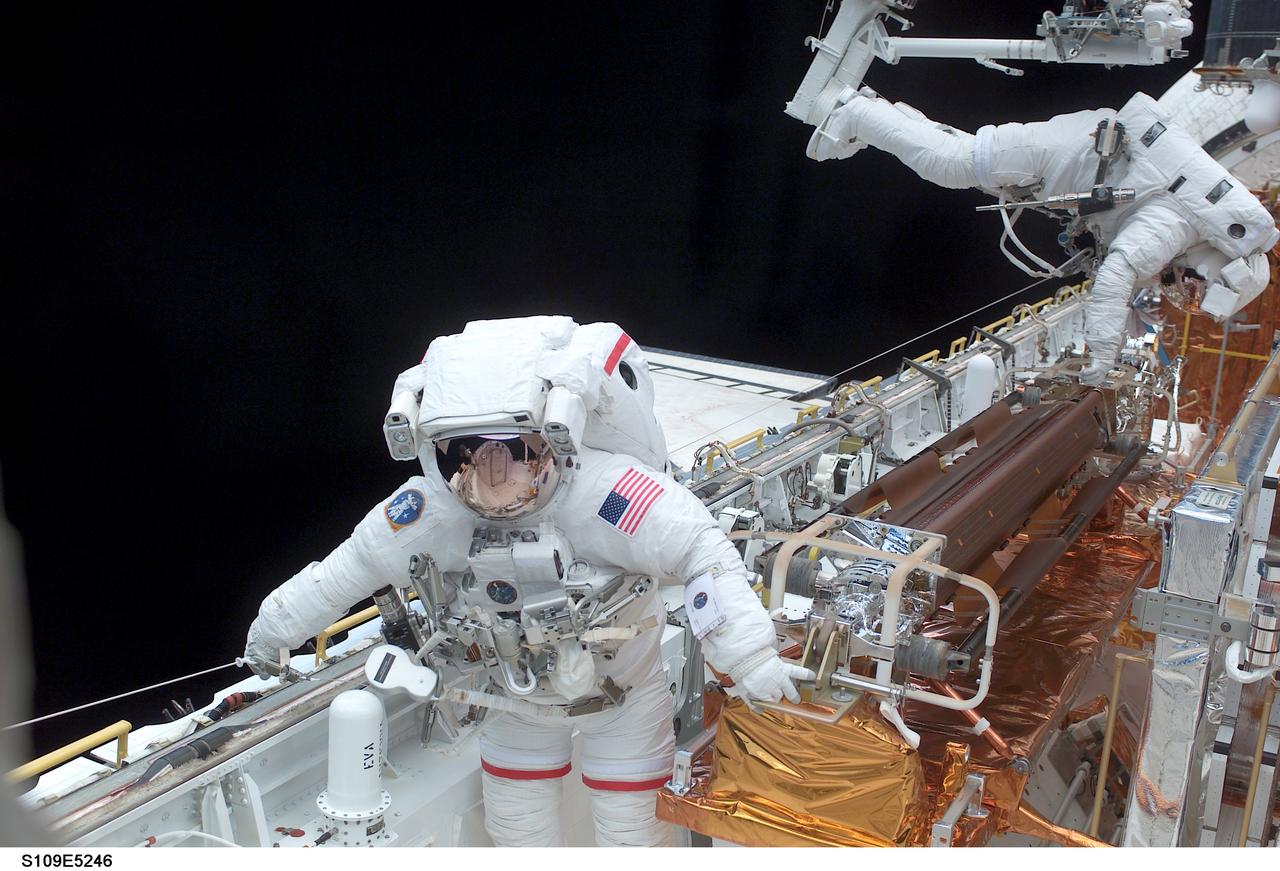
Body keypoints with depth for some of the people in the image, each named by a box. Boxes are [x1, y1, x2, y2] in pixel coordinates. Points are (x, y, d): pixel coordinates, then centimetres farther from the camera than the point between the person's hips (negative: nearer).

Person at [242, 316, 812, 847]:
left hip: (622, 687, -3)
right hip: (520, 692, 4)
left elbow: (702, 554, -37)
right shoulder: (429, 510, -25)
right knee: (515, 822, 19)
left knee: (632, 830, 10)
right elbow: (349, 568, -9)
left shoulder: (602, 492, -40)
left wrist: (749, 658, -44)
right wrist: (276, 627, 2)